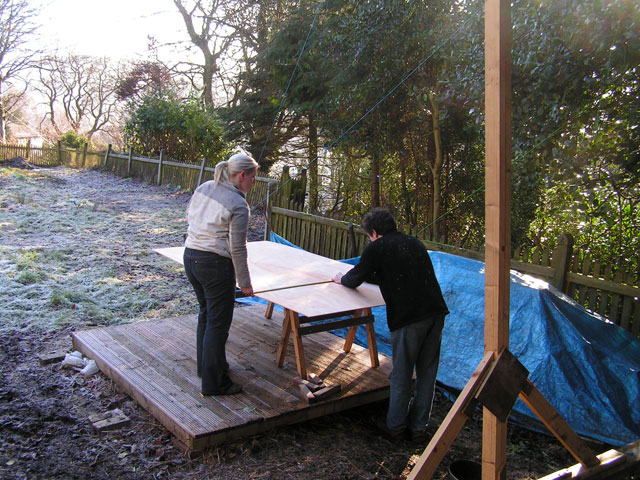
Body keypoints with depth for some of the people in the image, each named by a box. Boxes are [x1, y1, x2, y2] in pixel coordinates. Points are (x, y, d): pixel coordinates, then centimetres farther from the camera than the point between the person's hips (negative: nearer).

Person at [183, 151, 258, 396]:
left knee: (205, 313, 23)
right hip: (215, 264, -8)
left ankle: (206, 365, 37)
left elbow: (189, 218, 16)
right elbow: (237, 249, -16)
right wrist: (244, 282, -7)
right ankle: (213, 382, 10)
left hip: (190, 256, 8)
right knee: (218, 322, 2)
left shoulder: (203, 188, 4)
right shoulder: (238, 205, -17)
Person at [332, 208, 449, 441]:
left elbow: (354, 279, 7)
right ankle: (419, 426, 24)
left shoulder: (378, 247, 0)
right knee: (427, 373, 14)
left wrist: (342, 279, 30)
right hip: (436, 312, 6)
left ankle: (395, 424, 24)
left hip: (408, 318, -6)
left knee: (401, 374, 9)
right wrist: (368, 275, 41)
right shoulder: (415, 242, 20)